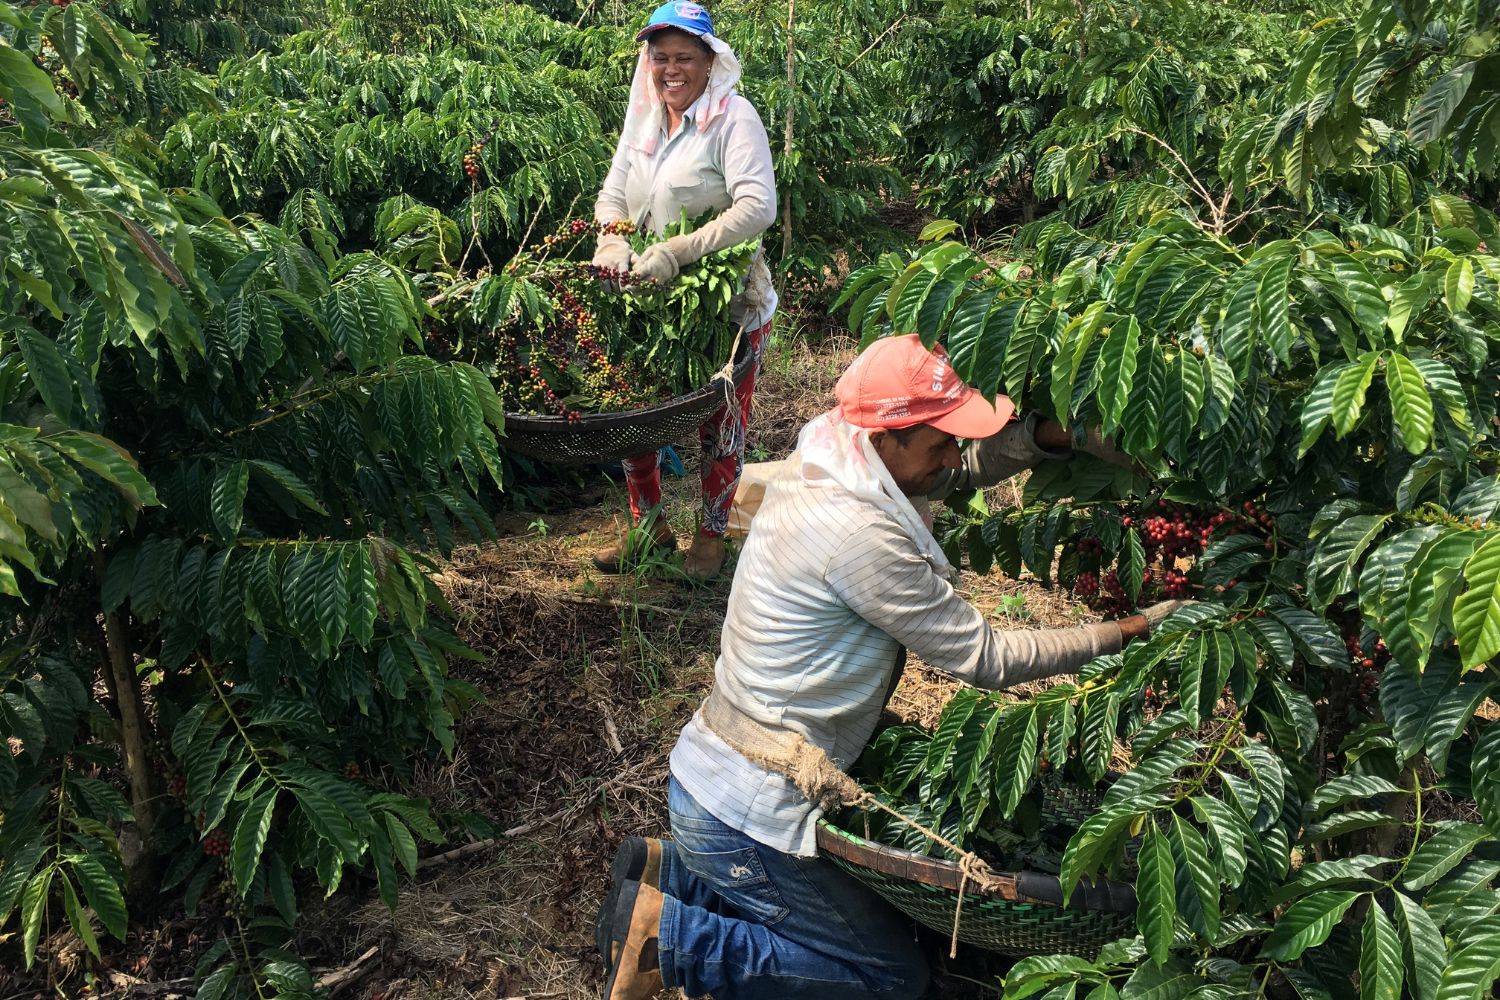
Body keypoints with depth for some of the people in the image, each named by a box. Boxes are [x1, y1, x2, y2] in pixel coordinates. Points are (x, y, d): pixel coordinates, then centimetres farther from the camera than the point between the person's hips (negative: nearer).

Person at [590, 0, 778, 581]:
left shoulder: (733, 118, -14)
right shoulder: (643, 118, 5)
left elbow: (758, 207, -26)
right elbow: (613, 194, 7)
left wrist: (675, 254, -32)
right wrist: (612, 239, -17)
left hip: (727, 305, -6)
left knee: (719, 424, 8)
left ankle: (711, 534, 27)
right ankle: (649, 526, 29)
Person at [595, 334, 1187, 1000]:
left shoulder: (817, 467, -1)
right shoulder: (858, 533, -27)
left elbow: (968, 468, 11)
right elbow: (984, 659, -19)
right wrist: (1124, 634, -9)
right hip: (741, 816, -9)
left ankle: (665, 871, 18)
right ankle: (667, 937, 1)